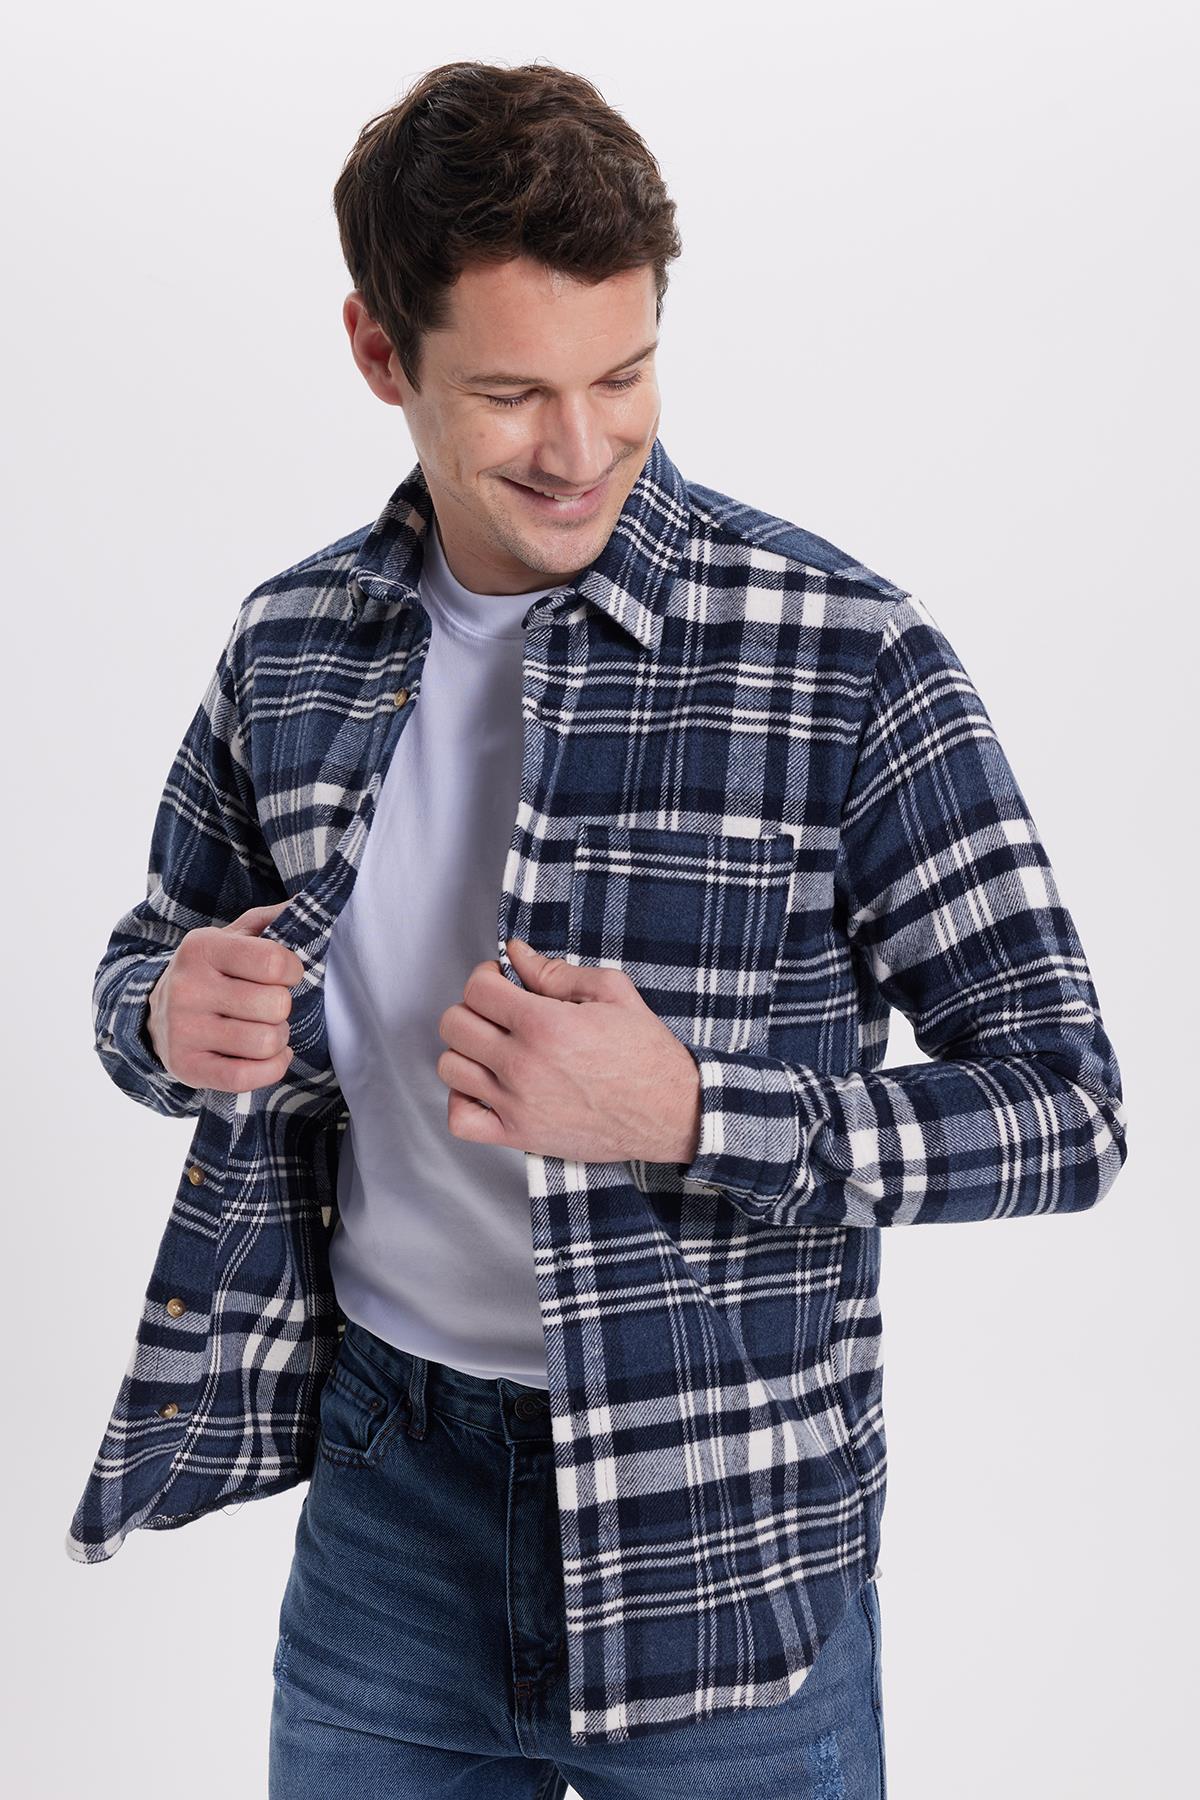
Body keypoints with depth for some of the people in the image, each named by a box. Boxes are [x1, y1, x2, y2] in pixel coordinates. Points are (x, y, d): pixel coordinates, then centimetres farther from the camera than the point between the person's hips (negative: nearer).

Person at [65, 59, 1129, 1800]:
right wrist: (178, 1018, -12)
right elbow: (147, 962, 13)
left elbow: (1066, 1108, -14)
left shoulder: (847, 658, -14)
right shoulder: (288, 644, 0)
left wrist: (686, 1112, -28)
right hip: (381, 1477, 4)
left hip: (713, 1517, -3)